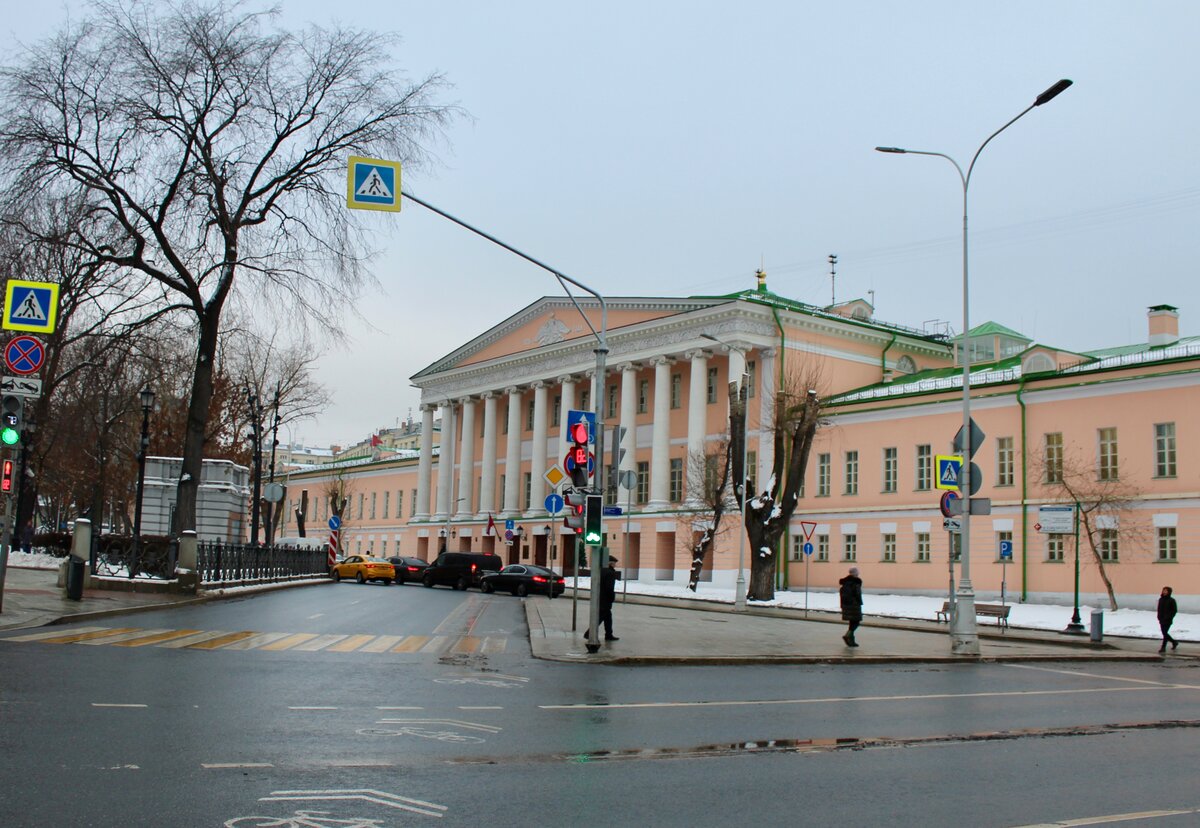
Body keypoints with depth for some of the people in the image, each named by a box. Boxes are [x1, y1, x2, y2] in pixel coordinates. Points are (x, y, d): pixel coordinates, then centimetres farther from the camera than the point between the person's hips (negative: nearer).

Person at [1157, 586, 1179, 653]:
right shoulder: (1161, 599, 9)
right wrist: (1159, 617, 3)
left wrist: (1169, 617, -14)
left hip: (1168, 620, -6)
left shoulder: (1171, 600, -7)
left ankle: (1163, 647, -6)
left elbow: (1175, 610, -7)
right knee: (1164, 633, 11)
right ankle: (1174, 642, 32)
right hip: (1161, 620, 6)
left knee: (1165, 633, -10)